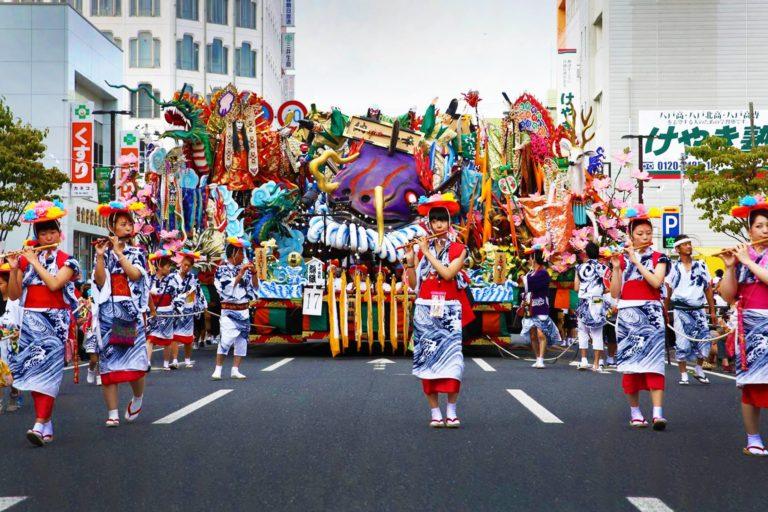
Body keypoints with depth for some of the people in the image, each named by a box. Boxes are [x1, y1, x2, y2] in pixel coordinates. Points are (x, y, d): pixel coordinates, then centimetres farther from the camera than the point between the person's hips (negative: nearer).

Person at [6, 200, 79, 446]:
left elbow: (54, 284, -14)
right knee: (33, 369, -3)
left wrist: (34, 261, -7)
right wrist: (14, 268, -7)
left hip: (56, 321, -3)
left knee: (48, 369, -15)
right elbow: (13, 295, 7)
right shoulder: (26, 258, 11)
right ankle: (46, 425, 1)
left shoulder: (66, 261, 5)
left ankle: (40, 424, -24)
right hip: (31, 320, 3)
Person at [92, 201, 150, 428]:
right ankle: (112, 413, 0)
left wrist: (119, 252, -10)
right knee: (108, 360, -4)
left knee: (136, 361, -8)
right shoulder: (104, 252, 10)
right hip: (109, 312, 0)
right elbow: (100, 282, -3)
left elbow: (135, 274, -9)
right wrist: (100, 256, -13)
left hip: (131, 311, 0)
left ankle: (138, 398, 20)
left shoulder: (137, 252, 11)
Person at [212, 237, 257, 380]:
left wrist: (253, 274, -4)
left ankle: (235, 370, 12)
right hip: (229, 311, -6)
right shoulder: (222, 269, -6)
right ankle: (218, 370, -9)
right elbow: (228, 288, -19)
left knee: (242, 340, 5)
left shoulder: (244, 269, 10)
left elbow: (254, 287, 11)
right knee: (226, 339, -15)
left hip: (244, 311, 6)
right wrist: (240, 274, -19)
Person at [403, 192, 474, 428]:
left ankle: (451, 411, -3)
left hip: (449, 311, -2)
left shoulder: (458, 249, 4)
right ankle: (435, 412, 3)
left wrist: (428, 253, -9)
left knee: (451, 357, -10)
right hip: (425, 311, 2)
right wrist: (409, 260, -7)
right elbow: (413, 283, 8)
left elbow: (448, 273, -14)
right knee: (427, 359, -2)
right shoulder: (422, 248, 11)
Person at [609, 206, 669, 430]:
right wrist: (616, 267, -8)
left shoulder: (658, 258, 7)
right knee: (629, 363, 2)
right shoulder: (621, 258, 9)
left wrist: (636, 261, -10)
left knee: (653, 360, -12)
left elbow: (656, 282, -12)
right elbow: (615, 293, 3)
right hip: (627, 314, 2)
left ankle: (658, 413, -19)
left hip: (651, 314, -2)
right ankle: (635, 412, 11)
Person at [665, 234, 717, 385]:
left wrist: (712, 311, 6)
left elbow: (708, 290, 10)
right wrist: (665, 312, -1)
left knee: (704, 341, -4)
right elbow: (668, 292, 3)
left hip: (698, 310, 2)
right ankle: (683, 375, 7)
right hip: (680, 310, -2)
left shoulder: (701, 266, 9)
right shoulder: (673, 268, 1)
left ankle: (699, 370, 17)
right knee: (682, 343, -3)